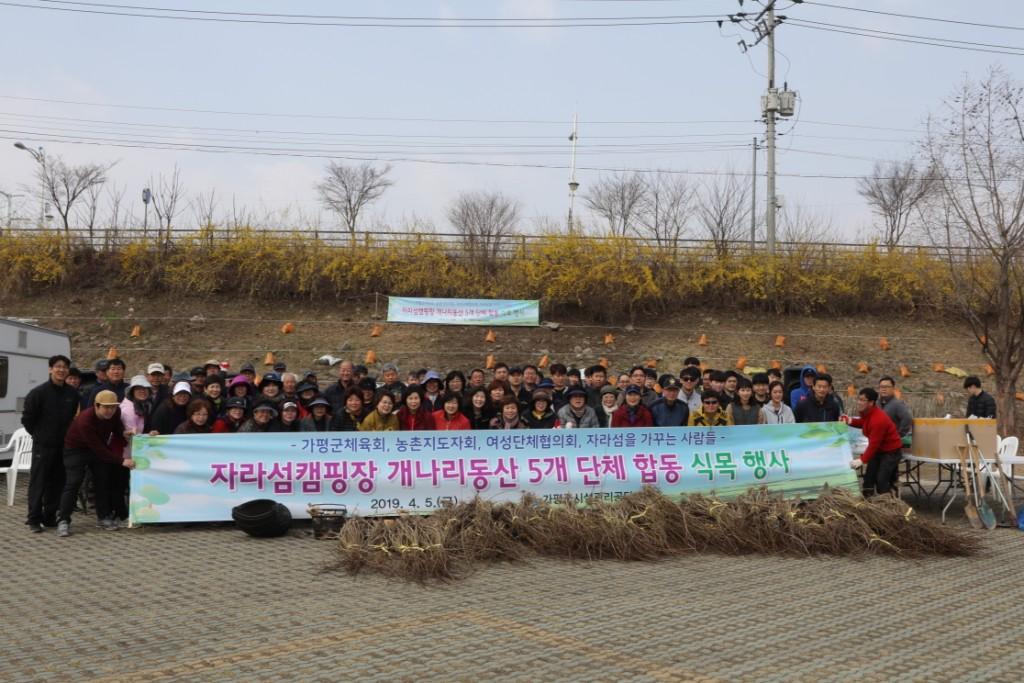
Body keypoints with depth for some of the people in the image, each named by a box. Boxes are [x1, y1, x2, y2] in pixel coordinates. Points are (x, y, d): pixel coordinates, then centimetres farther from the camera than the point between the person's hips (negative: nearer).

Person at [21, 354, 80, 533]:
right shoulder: (39, 392, -8)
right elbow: (27, 418, -3)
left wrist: (69, 434, 9)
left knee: (57, 482, 9)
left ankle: (50, 517, 19)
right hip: (43, 445, -4)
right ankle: (34, 519, 6)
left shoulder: (73, 393, 3)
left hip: (64, 445, 4)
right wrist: (38, 434, 1)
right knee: (38, 482, 0)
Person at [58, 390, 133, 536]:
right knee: (73, 482, -14)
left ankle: (103, 517, 15)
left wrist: (124, 433, -13)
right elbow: (99, 449, -35)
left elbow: (116, 429, 7)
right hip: (76, 448, -6)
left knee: (103, 480, 5)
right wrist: (121, 461, -38)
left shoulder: (115, 413, -18)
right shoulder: (85, 420, -36)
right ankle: (63, 521, -8)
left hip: (99, 447, 6)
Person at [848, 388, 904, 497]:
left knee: (881, 480, -14)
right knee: (868, 477, 7)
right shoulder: (866, 412, -4)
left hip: (891, 452, -9)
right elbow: (864, 422, 20)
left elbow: (874, 444, -31)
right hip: (878, 450, 9)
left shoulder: (878, 420, -33)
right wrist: (851, 421, 1)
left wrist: (862, 460, -32)